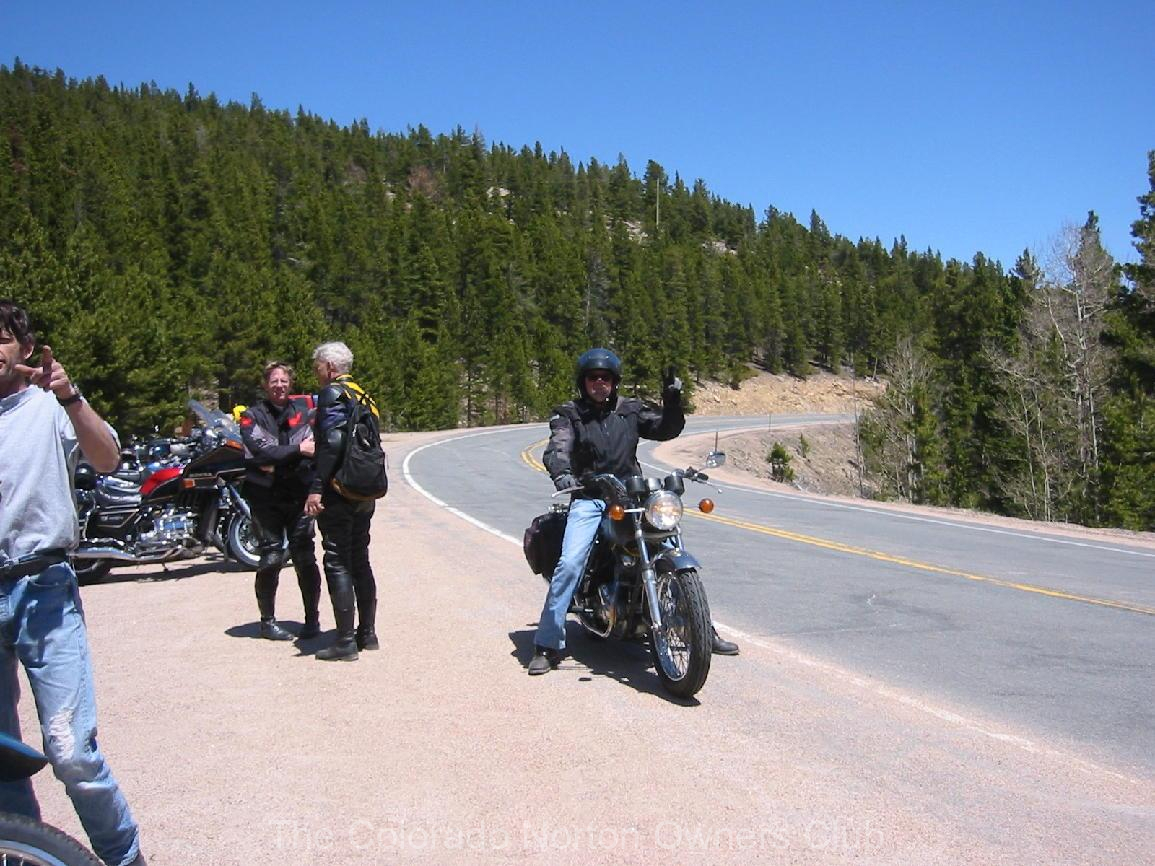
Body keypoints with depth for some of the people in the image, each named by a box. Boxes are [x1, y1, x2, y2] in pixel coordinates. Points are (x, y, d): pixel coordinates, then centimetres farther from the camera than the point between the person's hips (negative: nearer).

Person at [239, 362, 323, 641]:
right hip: (266, 497, -2)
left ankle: (312, 619, 11)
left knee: (305, 558, 1)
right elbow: (261, 451, -13)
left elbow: (313, 451, -3)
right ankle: (267, 621, 12)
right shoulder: (252, 416, 4)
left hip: (298, 495, 2)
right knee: (271, 558, -1)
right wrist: (297, 450, -20)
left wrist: (278, 461, -17)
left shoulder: (302, 415, 11)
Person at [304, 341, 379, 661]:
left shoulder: (332, 393, -10)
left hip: (339, 491, -9)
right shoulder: (361, 395, 16)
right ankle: (367, 633, 21)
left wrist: (317, 488, -22)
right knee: (360, 561, 15)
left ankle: (345, 642, -1)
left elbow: (333, 442, -21)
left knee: (337, 563, -3)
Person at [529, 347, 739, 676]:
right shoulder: (568, 414, 5)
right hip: (588, 500, -2)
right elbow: (557, 449, -11)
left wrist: (672, 400, -7)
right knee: (569, 564, -20)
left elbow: (666, 429, 11)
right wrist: (561, 473, -34)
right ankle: (547, 645, -9)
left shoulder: (630, 410, 12)